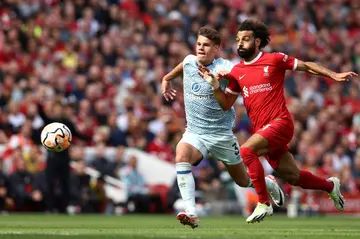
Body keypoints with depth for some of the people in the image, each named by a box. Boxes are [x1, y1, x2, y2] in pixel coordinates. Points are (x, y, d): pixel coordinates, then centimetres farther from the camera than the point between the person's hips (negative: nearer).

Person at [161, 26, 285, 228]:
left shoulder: (224, 68, -15)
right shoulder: (189, 62, 2)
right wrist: (167, 79, 39)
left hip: (221, 133, -3)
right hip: (194, 131, 3)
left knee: (243, 181, 13)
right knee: (181, 156, -32)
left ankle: (270, 184, 50)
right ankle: (191, 213, -36)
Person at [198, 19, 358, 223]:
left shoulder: (274, 60, -3)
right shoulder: (236, 72, 11)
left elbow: (306, 66, 5)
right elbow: (226, 104, 13)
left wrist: (334, 75, -3)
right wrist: (215, 85, -4)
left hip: (280, 122, -6)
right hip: (263, 129, 6)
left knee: (246, 151, -27)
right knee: (293, 177, 12)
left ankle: (264, 203, -20)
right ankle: (330, 185, 40)